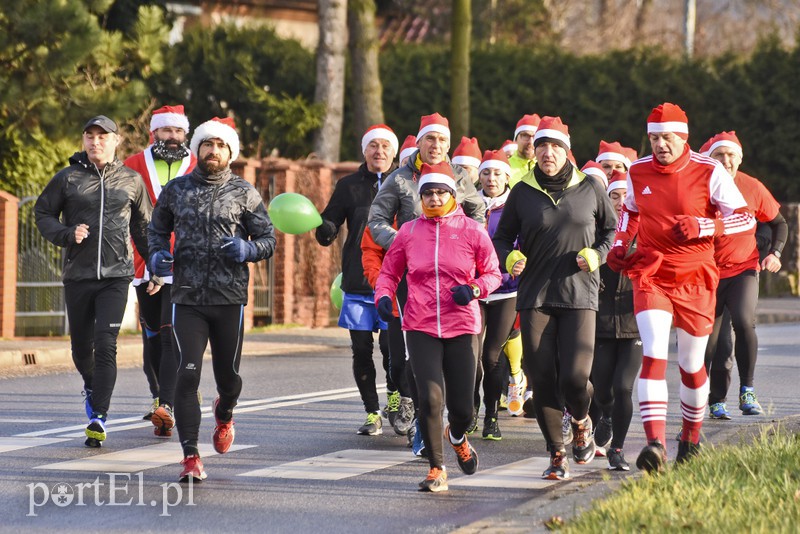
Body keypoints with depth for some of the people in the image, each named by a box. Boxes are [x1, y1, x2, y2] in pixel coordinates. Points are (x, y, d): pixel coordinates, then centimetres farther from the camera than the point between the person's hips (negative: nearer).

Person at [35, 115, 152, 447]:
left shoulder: (131, 180, 7)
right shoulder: (67, 178, 3)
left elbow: (142, 227, 18)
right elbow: (42, 213, 10)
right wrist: (66, 234, -9)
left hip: (117, 274, -1)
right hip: (78, 275, 1)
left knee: (106, 345, -13)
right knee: (81, 345, 11)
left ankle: (99, 417, -13)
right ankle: (91, 387, 43)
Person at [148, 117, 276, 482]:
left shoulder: (244, 193, 5)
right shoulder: (176, 190, 8)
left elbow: (268, 239, 6)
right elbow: (157, 229, 19)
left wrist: (247, 250, -15)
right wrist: (156, 255, -2)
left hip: (229, 299, 0)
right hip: (187, 298, 0)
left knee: (228, 375, 10)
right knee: (187, 375, -12)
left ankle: (224, 414, 47)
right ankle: (191, 458, -8)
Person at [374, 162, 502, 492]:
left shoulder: (471, 231, 1)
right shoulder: (408, 232, 4)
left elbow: (493, 273, 8)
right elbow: (389, 271, 15)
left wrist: (475, 289, -12)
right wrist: (384, 295, -4)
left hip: (462, 328, 0)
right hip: (421, 329, 0)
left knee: (462, 408, 2)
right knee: (430, 398, -16)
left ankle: (457, 437, 41)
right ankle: (436, 470, 1)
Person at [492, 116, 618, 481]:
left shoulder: (589, 188, 4)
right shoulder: (522, 192, 5)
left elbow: (612, 228, 15)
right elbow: (502, 237, 12)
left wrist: (597, 254, -3)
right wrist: (509, 258, -9)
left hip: (579, 296, -1)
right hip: (534, 296, 1)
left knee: (575, 375, -13)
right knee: (542, 378, -2)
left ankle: (581, 422, 22)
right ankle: (556, 454, 12)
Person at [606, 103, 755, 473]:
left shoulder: (709, 172, -8)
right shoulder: (638, 172, 3)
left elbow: (745, 218, -6)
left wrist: (703, 226, -21)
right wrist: (619, 245, 7)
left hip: (695, 279, -1)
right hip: (650, 276, 1)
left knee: (692, 365, 11)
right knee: (653, 355, -18)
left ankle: (691, 438, 35)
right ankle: (655, 444, -27)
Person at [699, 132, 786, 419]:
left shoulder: (752, 188, -1)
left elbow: (779, 223, 11)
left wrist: (775, 253, -4)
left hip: (744, 269, -1)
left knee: (744, 321, -25)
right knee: (711, 340, 3)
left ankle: (746, 389, -12)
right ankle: (717, 400, 20)